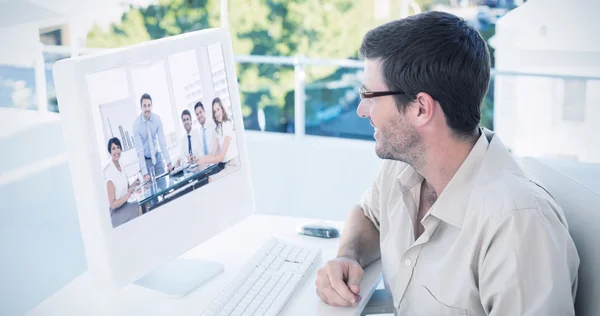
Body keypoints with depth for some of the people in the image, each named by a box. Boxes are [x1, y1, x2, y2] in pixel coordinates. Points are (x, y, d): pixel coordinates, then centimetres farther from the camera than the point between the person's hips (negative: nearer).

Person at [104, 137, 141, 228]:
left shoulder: (121, 167, 6)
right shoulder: (109, 172, -18)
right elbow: (112, 205, -19)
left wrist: (133, 185, -3)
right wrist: (128, 195, -27)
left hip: (125, 205, 8)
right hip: (117, 212, -8)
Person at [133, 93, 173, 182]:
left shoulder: (157, 119, -12)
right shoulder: (136, 123, -20)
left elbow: (162, 142, -14)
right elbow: (139, 149, -23)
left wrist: (168, 162, -23)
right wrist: (145, 173, -29)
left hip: (157, 157, 3)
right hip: (145, 159, -3)